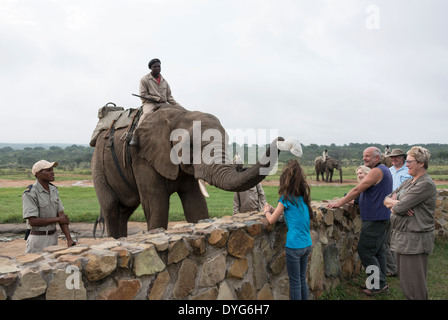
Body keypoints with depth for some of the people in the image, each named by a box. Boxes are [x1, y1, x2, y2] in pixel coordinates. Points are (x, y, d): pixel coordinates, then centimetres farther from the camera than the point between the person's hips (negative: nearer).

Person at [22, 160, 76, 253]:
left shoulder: (54, 190, 7)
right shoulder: (30, 194, -14)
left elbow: (61, 216, 2)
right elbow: (33, 221, -20)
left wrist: (69, 239, -6)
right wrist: (57, 219, -11)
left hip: (54, 237, 6)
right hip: (38, 238, -6)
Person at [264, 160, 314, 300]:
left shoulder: (286, 199, -12)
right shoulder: (304, 197, 6)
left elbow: (271, 220, -8)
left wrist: (267, 211, 11)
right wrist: (274, 209, 13)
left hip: (294, 246, -7)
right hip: (307, 245, 7)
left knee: (295, 283, 5)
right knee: (302, 279, 19)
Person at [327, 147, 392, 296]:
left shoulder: (376, 171, -17)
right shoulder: (384, 170, 17)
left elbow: (357, 190, -19)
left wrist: (339, 203, -15)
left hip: (375, 219, -11)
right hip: (380, 218, 11)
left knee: (365, 251, -4)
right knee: (378, 251, 15)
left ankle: (378, 284, 3)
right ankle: (381, 284, 23)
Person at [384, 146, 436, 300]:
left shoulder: (426, 184, -17)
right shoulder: (409, 182, 13)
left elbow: (399, 207, -23)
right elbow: (386, 199, 12)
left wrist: (393, 203, -1)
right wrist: (395, 204, -10)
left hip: (415, 240, -9)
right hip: (401, 236, 9)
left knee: (414, 283, -1)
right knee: (404, 279, 18)